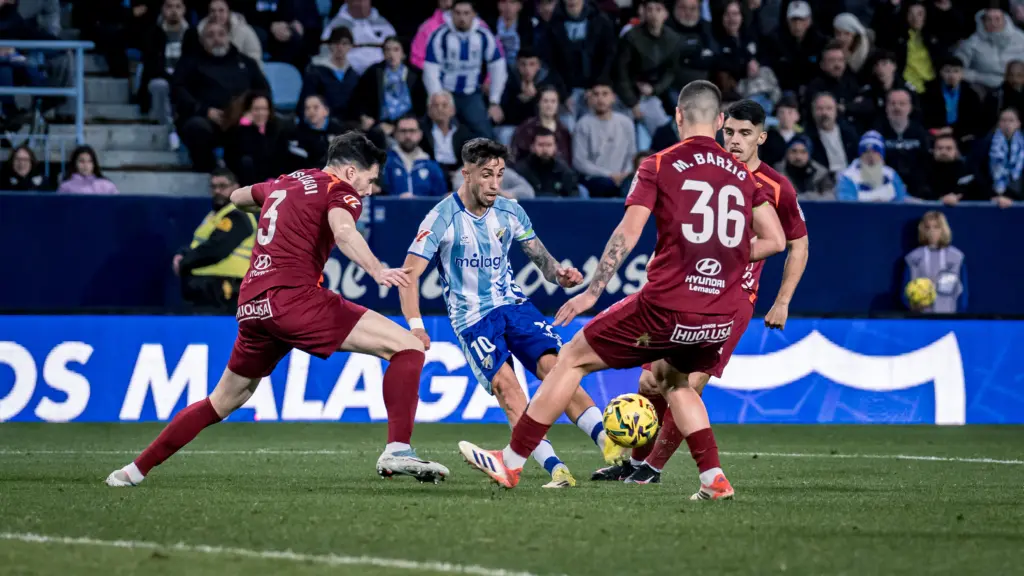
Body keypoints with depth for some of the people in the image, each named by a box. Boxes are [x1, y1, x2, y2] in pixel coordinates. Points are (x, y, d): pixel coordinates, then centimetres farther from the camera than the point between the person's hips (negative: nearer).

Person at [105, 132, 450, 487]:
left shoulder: (286, 183, 25)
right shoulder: (339, 190, 2)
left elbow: (237, 197, 45)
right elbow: (344, 232, -20)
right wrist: (378, 272, -33)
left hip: (251, 306, 8)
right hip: (292, 297, -8)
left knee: (225, 399, 26)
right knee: (408, 347, -9)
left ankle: (137, 469, 29)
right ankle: (397, 450, -24)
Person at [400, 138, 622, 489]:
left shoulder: (510, 212, 4)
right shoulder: (443, 218, -9)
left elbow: (539, 256, 13)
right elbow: (409, 273, -11)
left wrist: (559, 274, -11)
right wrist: (415, 325, -22)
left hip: (513, 304, 4)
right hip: (472, 317, -4)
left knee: (553, 366, -17)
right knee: (504, 383, -23)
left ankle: (610, 446, -24)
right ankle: (555, 468, -30)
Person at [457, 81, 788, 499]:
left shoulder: (660, 165, 0)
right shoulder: (743, 175, 10)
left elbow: (627, 235, -7)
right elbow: (775, 239, 10)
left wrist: (592, 293, -3)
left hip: (667, 306, -5)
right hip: (721, 318, 5)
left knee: (574, 359, 12)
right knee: (673, 378, 33)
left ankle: (510, 463, 16)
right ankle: (714, 480, 18)